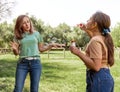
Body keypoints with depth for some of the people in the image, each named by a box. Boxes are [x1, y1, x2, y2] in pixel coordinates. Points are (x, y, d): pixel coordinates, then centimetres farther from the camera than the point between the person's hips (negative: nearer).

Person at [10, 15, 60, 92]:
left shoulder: (36, 34, 7)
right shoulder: (18, 36, 7)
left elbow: (41, 49, 13)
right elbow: (16, 53, 10)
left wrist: (51, 45, -1)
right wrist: (14, 49, -12)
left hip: (35, 63, 0)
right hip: (22, 63, 0)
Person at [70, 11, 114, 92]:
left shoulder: (95, 41, -18)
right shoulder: (103, 38, 10)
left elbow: (96, 66, -27)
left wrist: (78, 53, -21)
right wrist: (87, 30, 33)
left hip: (98, 79, -9)